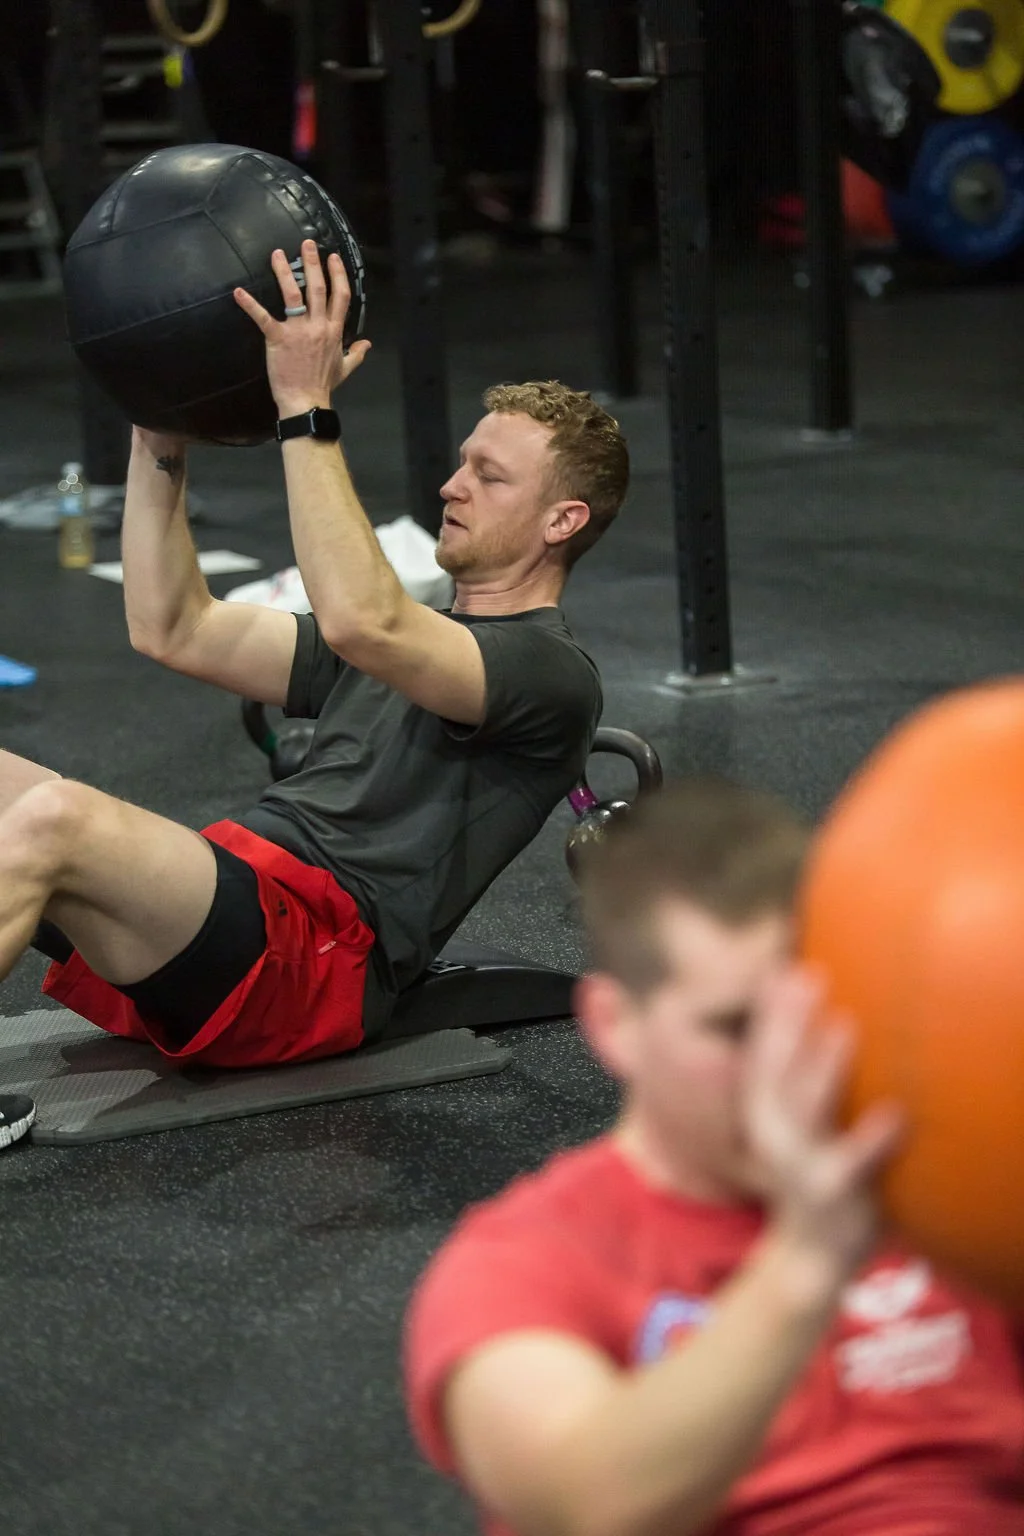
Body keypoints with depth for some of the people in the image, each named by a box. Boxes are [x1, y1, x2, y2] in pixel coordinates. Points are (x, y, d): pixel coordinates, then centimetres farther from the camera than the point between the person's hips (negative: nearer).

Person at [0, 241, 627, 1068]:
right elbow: (172, 629, 26)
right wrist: (158, 431, 18)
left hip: (313, 959, -9)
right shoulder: (414, 648, 29)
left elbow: (358, 620, -21)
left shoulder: (552, 675, -1)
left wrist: (308, 410, -19)